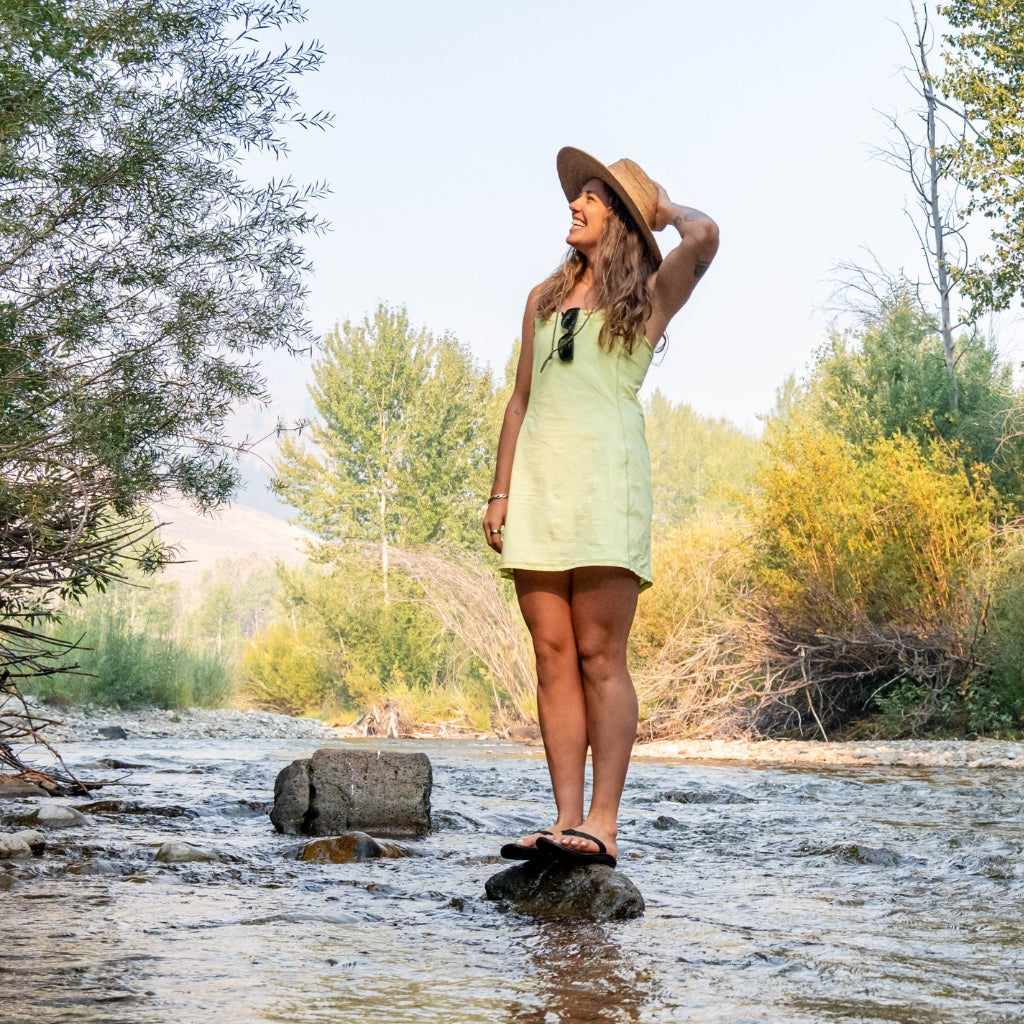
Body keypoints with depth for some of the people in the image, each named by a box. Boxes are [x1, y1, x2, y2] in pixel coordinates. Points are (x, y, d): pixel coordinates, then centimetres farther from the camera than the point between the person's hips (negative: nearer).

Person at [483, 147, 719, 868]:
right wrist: (500, 491, 12)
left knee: (599, 655, -10)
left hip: (606, 478, -5)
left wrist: (666, 206, 9)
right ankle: (566, 821, 0)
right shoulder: (545, 298, 23)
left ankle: (602, 825, -10)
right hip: (538, 480, 5)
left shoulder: (649, 295, 7)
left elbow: (704, 235, -13)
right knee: (554, 655, 0)